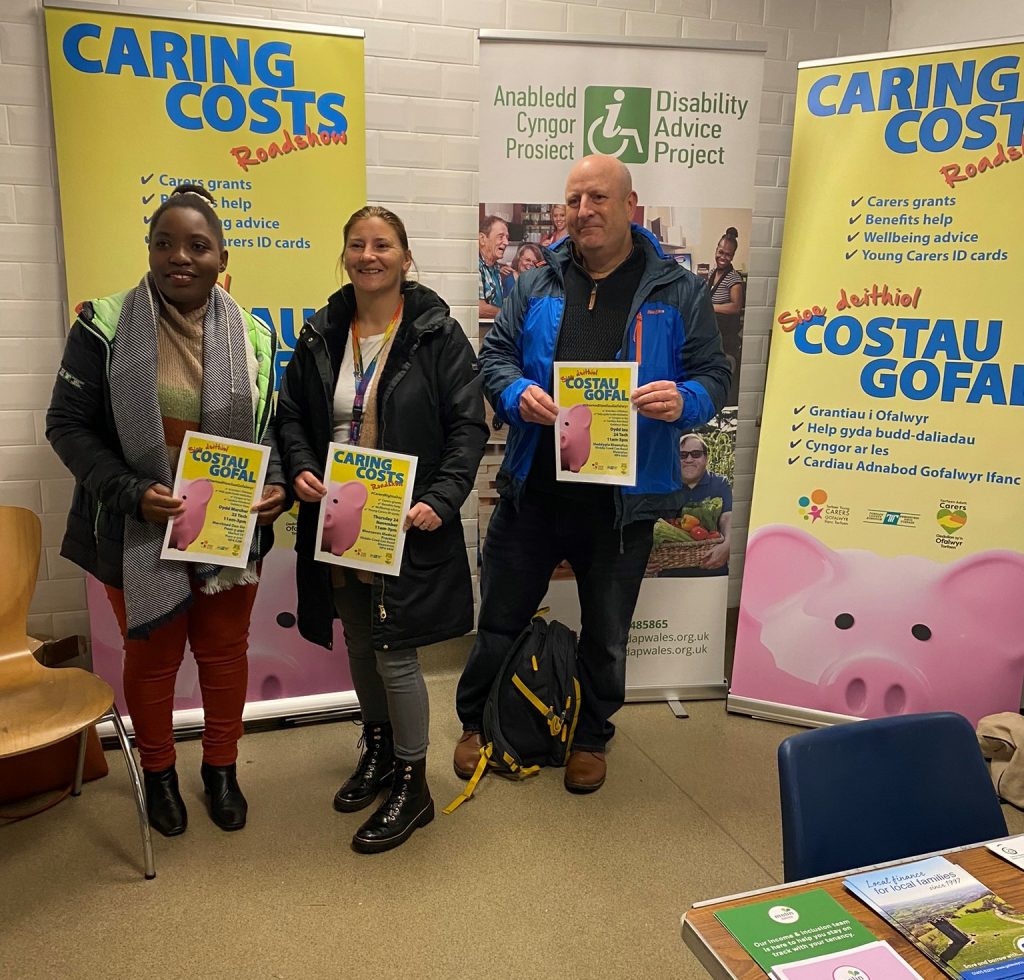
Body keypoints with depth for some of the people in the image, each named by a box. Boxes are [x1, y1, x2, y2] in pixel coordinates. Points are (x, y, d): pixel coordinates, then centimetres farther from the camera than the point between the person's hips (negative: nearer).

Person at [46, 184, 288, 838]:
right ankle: (159, 773, 41)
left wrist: (276, 485, -13)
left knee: (225, 651, 16)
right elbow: (68, 425, -8)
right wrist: (131, 492, -20)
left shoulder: (252, 336, -2)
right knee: (152, 657, 16)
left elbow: (272, 428, 5)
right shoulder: (105, 327, -10)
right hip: (141, 532, -2)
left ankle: (222, 768, 40)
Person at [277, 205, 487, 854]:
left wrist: (440, 500, -19)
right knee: (359, 643, 19)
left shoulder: (438, 333, -7)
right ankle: (378, 749, 42)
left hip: (407, 526, -5)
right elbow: (292, 412, 14)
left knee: (395, 652, -2)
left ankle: (413, 784, 20)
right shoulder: (322, 335, 7)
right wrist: (300, 468, -5)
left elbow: (469, 425, -8)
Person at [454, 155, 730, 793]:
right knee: (500, 618, 14)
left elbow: (713, 376, 0)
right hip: (533, 489, 2)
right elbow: (496, 353, 7)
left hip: (622, 499, -1)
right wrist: (517, 393, -15)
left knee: (606, 633, 15)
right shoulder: (539, 285, 7)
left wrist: (683, 400, -23)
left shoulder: (678, 292, 1)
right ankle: (476, 723, 38)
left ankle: (592, 737, 40)